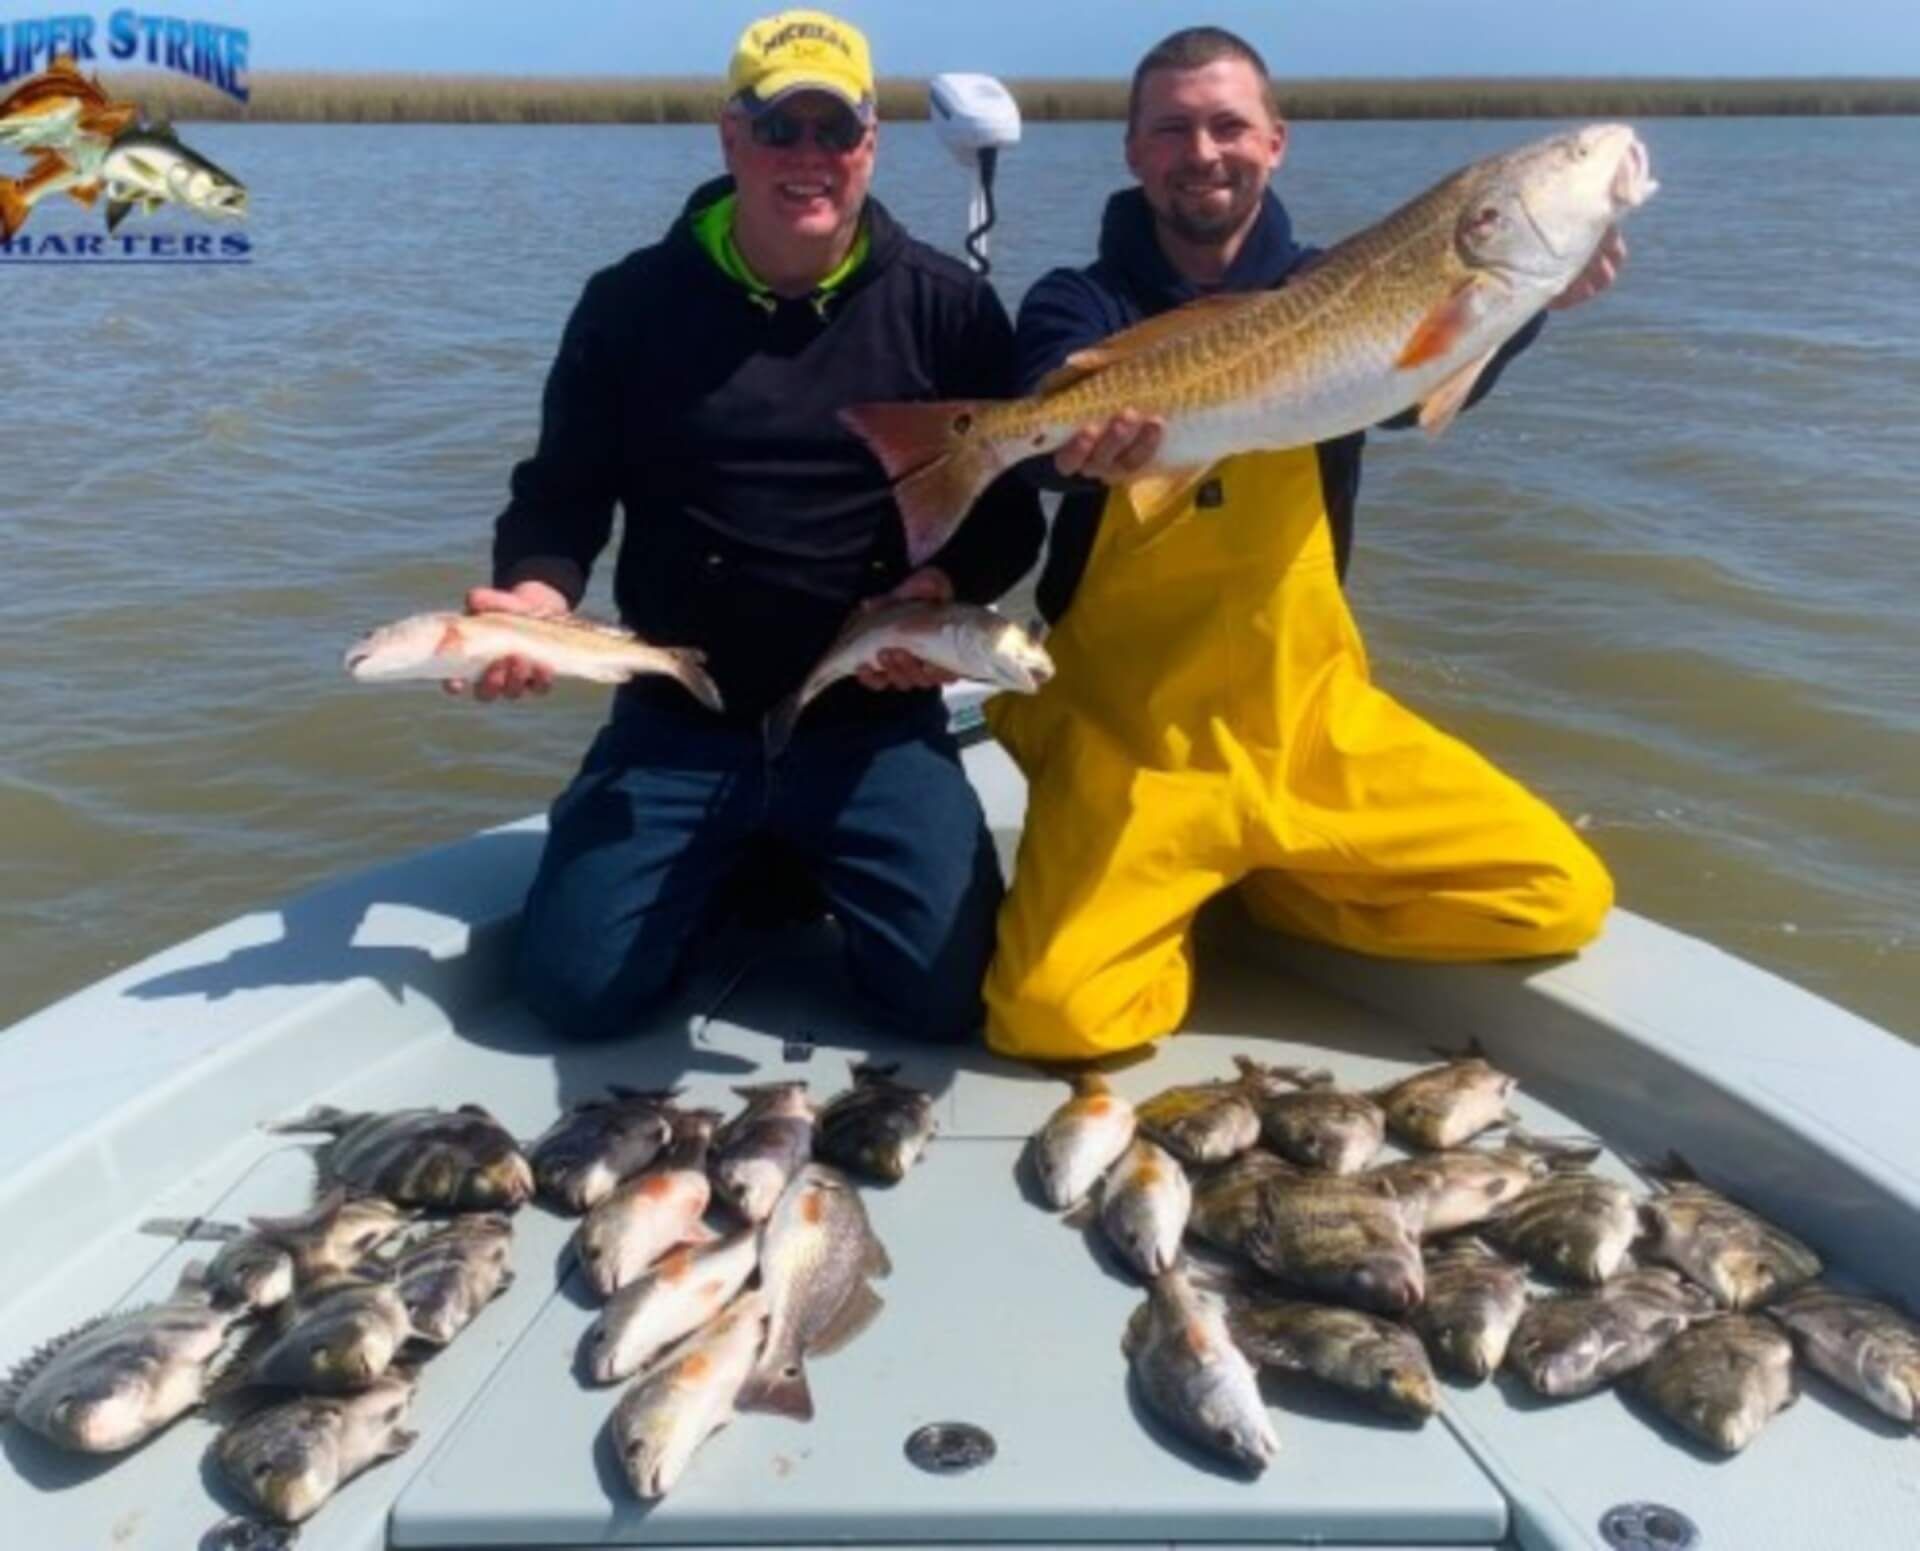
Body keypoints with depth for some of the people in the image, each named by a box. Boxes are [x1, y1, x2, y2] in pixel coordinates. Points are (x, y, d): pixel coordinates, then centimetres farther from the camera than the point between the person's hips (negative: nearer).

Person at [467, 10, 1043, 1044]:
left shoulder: (946, 308, -2)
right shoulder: (632, 302, -1)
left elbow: (1006, 517, 0)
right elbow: (561, 492, 3)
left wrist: (941, 590, -21)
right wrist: (534, 593, -18)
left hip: (873, 726, 0)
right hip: (677, 721, 1)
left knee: (952, 994, -12)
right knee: (574, 989, -9)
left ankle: (812, 874, 21)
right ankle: (735, 875, 22)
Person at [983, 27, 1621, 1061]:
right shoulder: (1082, 305, -2)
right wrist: (1085, 443, -48)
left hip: (1311, 717, 3)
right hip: (1128, 732, -3)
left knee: (1562, 897, -5)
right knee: (1055, 1013, -21)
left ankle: (1265, 888, 12)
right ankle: (1183, 904, 12)